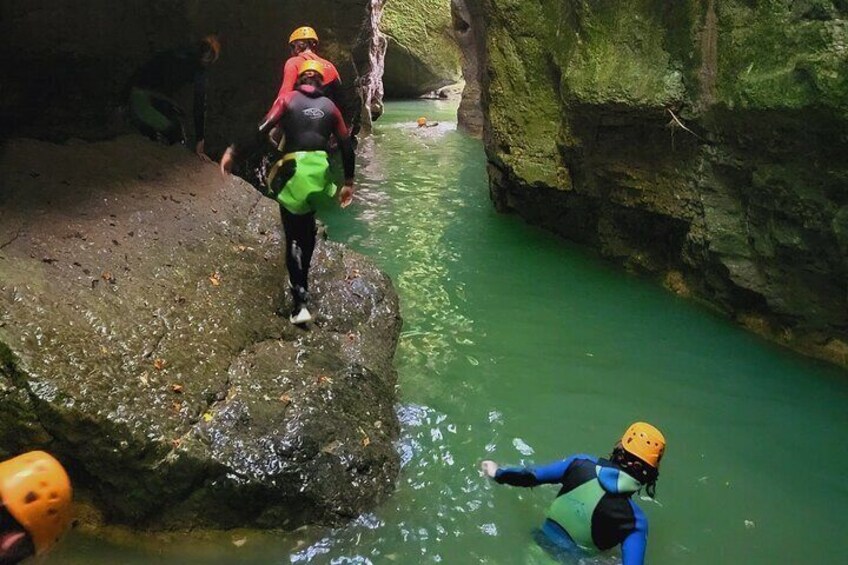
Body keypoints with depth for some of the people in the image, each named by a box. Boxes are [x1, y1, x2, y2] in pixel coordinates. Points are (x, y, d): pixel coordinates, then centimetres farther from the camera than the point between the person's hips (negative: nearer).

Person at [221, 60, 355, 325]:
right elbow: (346, 146, 11)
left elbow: (262, 130, -9)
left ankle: (301, 302, -7)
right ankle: (302, 283, 33)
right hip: (319, 171, 3)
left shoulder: (289, 99, 4)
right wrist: (348, 182, 19)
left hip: (294, 170, -3)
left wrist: (234, 152, -4)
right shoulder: (330, 106, 12)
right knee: (308, 228, 23)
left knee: (294, 236, 1)